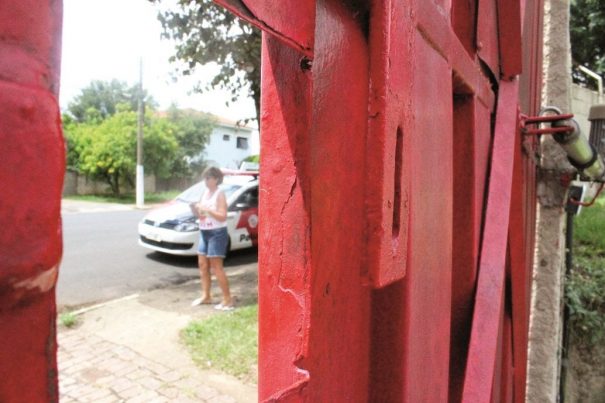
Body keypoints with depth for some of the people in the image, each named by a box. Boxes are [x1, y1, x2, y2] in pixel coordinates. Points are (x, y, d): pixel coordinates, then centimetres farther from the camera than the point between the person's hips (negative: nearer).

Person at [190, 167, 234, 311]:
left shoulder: (220, 194, -12)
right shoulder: (204, 193, 11)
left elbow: (222, 216, -19)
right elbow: (201, 215, 14)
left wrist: (207, 209, -25)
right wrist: (195, 209, -6)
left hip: (217, 233, -8)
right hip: (204, 232, 8)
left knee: (216, 267, -6)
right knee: (202, 264, 12)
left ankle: (228, 300, 3)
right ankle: (206, 296, 25)